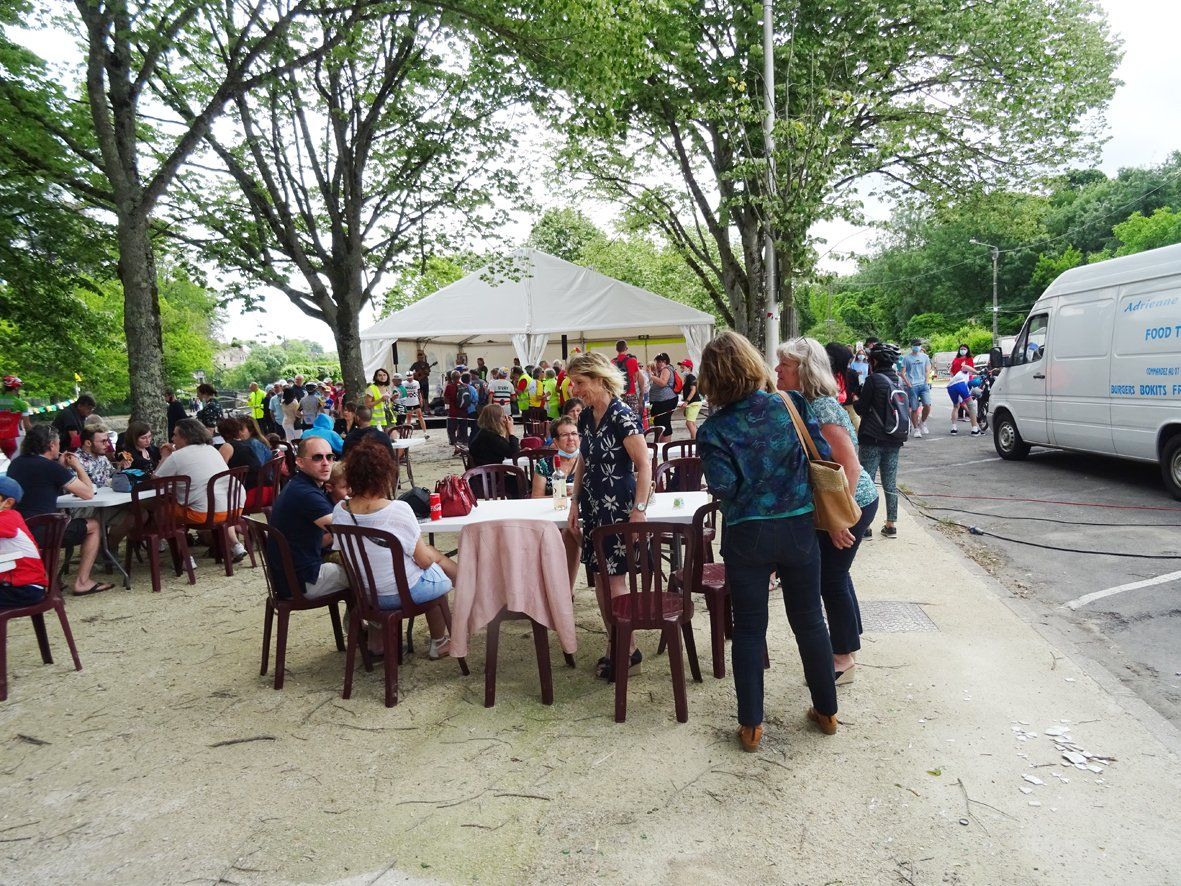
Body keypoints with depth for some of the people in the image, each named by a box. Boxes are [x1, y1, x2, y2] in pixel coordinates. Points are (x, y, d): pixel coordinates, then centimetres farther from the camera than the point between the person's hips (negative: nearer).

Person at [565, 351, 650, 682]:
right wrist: (574, 504, 14)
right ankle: (615, 647, 24)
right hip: (593, 508, 8)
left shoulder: (622, 416, -15)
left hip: (618, 508, -8)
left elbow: (644, 465, -16)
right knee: (599, 578, 11)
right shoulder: (586, 417, 9)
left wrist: (638, 511, -20)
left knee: (615, 579, -4)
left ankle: (628, 649, 13)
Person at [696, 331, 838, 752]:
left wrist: (705, 446, 0)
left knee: (749, 629, 10)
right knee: (809, 620, 18)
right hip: (799, 530, 2)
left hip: (747, 537, -2)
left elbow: (723, 487, -16)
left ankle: (751, 725, 19)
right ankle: (826, 711, 34)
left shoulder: (714, 429, -11)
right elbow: (824, 456, -5)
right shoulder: (793, 405, -5)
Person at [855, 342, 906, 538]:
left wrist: (856, 400, 11)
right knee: (890, 483, 11)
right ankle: (891, 525, 16)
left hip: (872, 440, -6)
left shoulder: (873, 380, -12)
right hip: (893, 441, 6)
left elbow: (861, 409, -7)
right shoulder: (898, 381, 7)